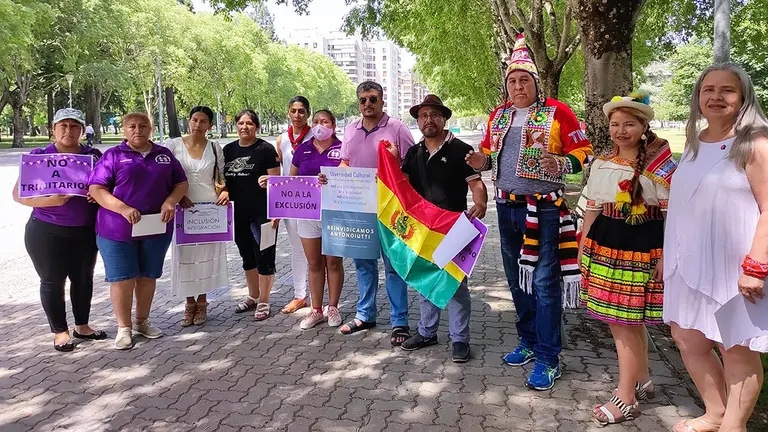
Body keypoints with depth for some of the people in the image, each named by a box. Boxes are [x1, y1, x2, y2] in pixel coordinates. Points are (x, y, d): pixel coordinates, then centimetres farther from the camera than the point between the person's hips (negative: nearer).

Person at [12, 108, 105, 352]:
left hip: (85, 231, 3)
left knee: (84, 277, 11)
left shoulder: (94, 155, 3)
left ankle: (82, 326, 27)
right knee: (52, 280, 4)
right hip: (47, 232, -2)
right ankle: (60, 331, 18)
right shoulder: (38, 156, -3)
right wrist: (48, 201, -23)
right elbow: (18, 194, -6)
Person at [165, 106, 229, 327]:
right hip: (183, 208, -1)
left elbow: (221, 176, 11)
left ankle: (202, 302, 22)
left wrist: (225, 191, -8)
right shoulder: (174, 145, 0)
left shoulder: (215, 147, 4)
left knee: (206, 253, 6)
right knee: (185, 254, 4)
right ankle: (189, 302, 19)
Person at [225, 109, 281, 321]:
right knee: (247, 256, 17)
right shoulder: (228, 150, 10)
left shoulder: (266, 149, -6)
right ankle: (253, 297, 31)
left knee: (264, 257, 1)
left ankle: (264, 302, 12)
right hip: (238, 215, 6)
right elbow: (224, 179, 18)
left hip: (262, 214, -6)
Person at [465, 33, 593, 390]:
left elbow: (583, 152, -4)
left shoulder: (557, 112, -5)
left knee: (543, 283, -6)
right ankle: (528, 341, 30)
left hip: (543, 210, -6)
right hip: (507, 208, 6)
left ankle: (548, 359, 3)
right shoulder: (499, 115, 12)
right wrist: (481, 161, 1)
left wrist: (562, 164, -24)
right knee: (517, 279, 14)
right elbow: (489, 151, 23)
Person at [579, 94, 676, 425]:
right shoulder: (601, 163, 9)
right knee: (628, 320, 16)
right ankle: (642, 381, 35)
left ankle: (626, 399, 9)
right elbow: (593, 209, 15)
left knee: (624, 322, -3)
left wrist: (667, 255, -12)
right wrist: (583, 247, 14)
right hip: (605, 245, 6)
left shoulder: (660, 163, -8)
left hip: (642, 248, -6)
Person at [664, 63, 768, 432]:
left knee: (736, 349, 5)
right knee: (688, 339, 15)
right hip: (691, 264, 8)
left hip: (732, 266, -7)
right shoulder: (696, 143, 11)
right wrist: (668, 254, 18)